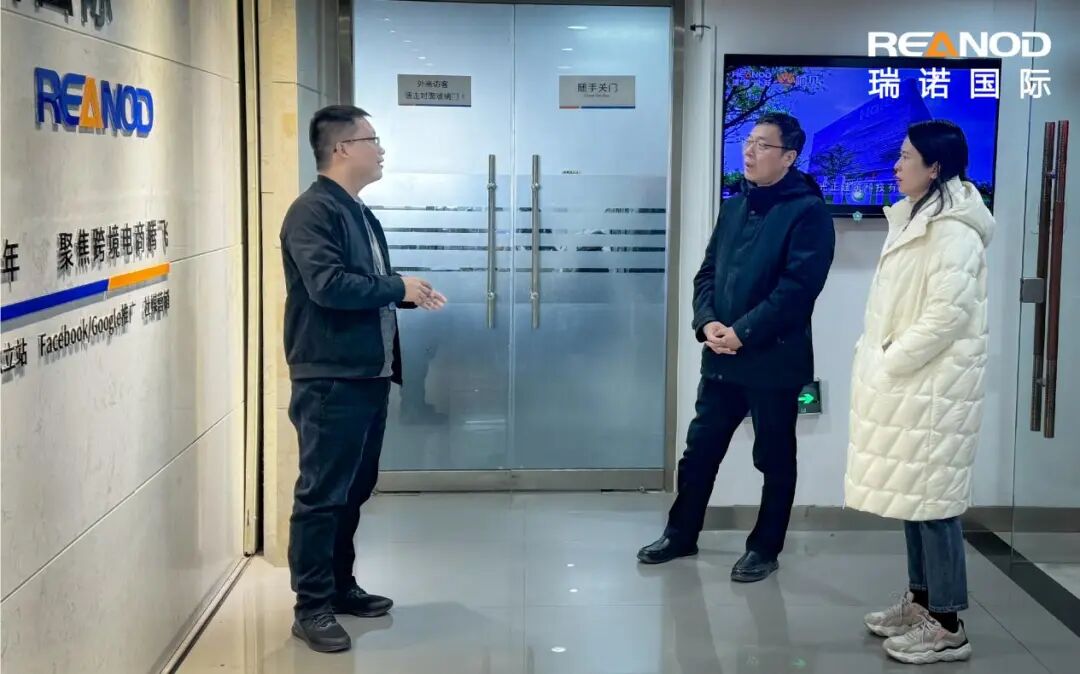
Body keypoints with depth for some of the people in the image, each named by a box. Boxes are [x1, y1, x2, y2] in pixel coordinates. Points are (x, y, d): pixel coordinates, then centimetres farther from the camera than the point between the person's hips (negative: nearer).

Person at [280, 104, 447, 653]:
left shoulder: (360, 213, 17)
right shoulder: (312, 211, -13)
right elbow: (328, 285, -25)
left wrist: (409, 295, 5)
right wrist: (398, 287, -14)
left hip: (369, 376, 9)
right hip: (329, 380, -9)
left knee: (353, 490, 17)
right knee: (322, 494, -2)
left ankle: (340, 586, 29)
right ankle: (311, 608, 6)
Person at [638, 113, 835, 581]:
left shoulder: (808, 211, -9)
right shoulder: (735, 206, 14)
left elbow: (797, 286, -18)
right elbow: (708, 271, 12)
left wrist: (743, 332, -20)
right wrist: (706, 321, -6)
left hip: (774, 359, -6)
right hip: (721, 358, 7)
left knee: (774, 460, 8)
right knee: (699, 449, 13)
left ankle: (765, 549, 22)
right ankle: (681, 534, 28)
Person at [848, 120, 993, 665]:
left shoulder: (953, 231, -16)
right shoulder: (914, 220, 15)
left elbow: (946, 316, -23)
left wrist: (889, 364, -16)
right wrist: (874, 358, 8)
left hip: (932, 387, -10)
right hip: (906, 383, 10)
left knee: (933, 499, -5)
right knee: (911, 494, 14)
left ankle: (947, 626, 3)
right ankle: (920, 602, 25)